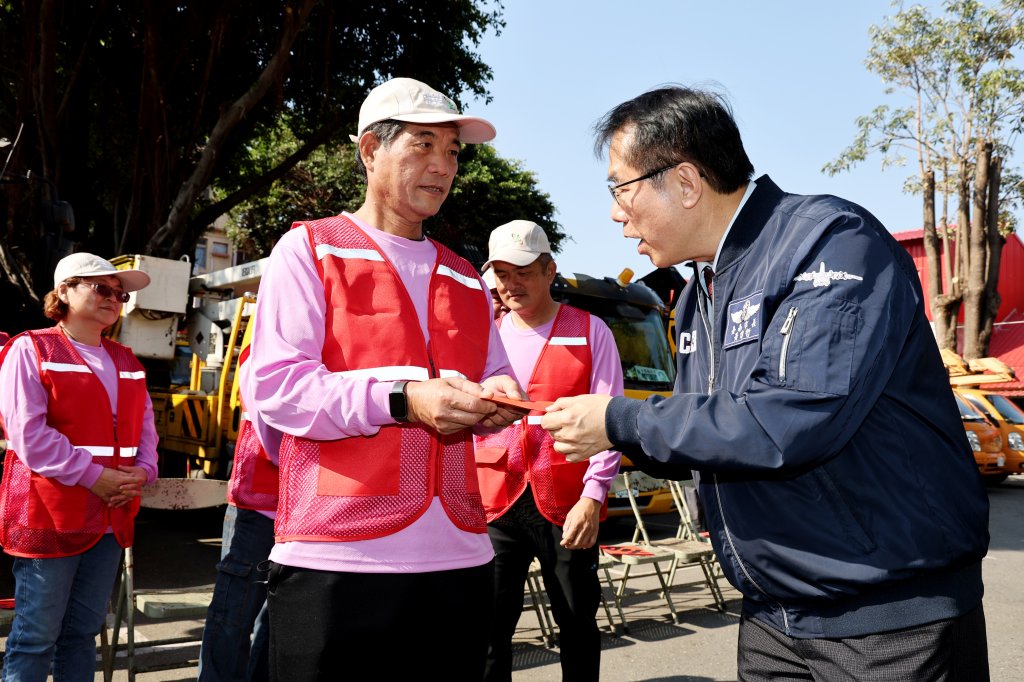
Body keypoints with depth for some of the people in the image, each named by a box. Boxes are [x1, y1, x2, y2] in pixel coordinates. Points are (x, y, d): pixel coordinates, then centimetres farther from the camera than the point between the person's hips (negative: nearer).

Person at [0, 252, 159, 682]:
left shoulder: (126, 362, 16)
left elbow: (145, 427, 16)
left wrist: (142, 472, -4)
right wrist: (93, 476, -18)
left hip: (111, 515, 6)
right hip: (49, 514, -6)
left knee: (83, 630, 14)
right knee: (37, 635, 0)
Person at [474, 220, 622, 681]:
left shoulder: (589, 332, 2)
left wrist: (592, 498, -12)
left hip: (567, 505, -2)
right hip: (494, 504, 2)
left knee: (578, 625, 9)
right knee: (489, 627, 2)